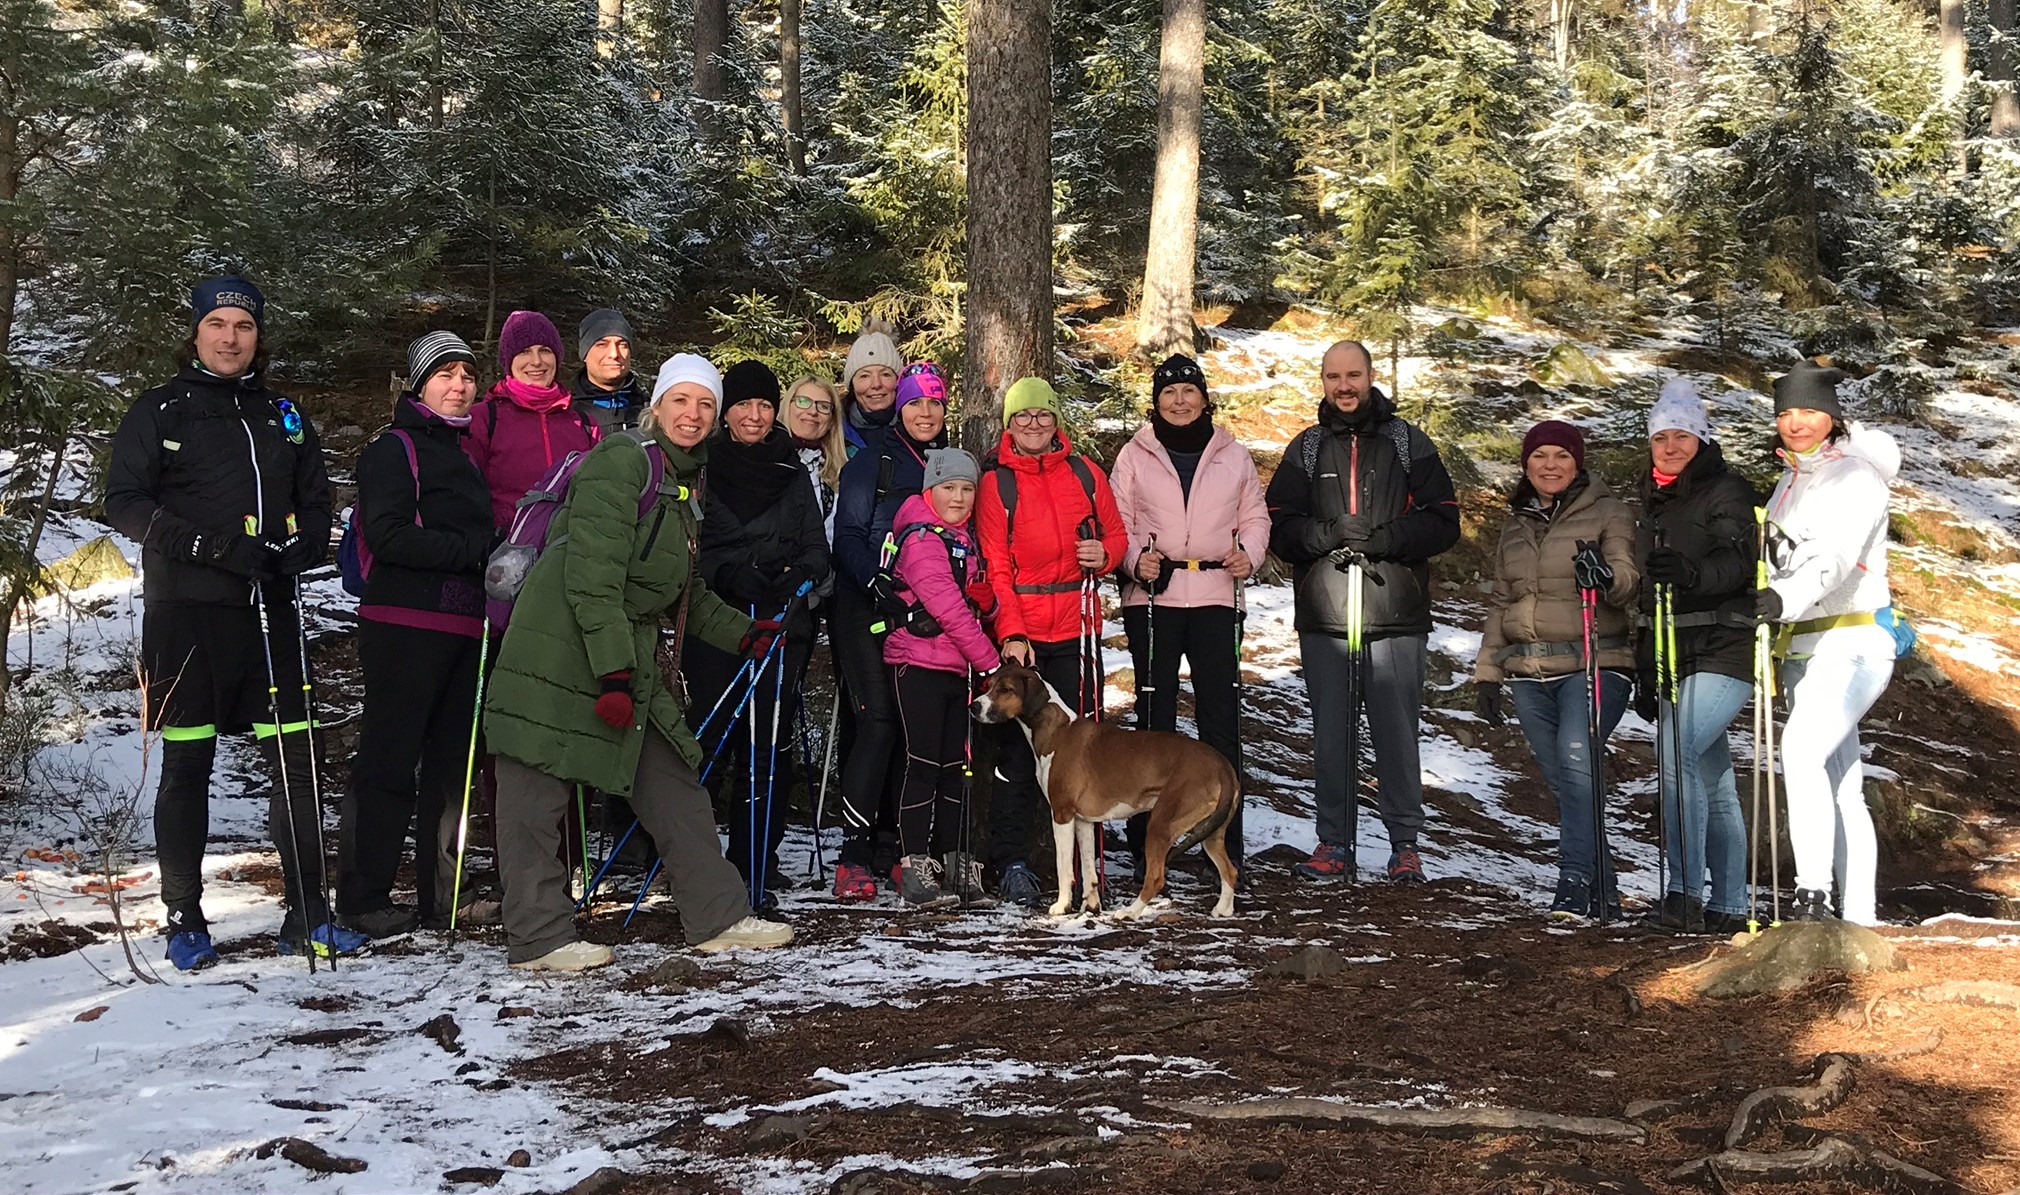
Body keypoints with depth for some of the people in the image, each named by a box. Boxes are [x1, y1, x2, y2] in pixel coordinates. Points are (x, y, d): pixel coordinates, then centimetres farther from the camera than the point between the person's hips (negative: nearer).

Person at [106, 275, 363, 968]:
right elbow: (124, 503, -3)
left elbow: (316, 504, 19)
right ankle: (185, 921, 10)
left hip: (271, 612, 3)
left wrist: (298, 554, -4)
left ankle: (307, 915, 6)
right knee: (187, 766, 1)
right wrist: (215, 546, -16)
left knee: (295, 762, -1)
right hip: (186, 611, -3)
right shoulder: (161, 411, 5)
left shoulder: (284, 417, 17)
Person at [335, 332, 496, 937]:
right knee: (388, 762, -5)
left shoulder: (467, 454, 22)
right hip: (405, 625, -8)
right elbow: (387, 536, -16)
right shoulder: (394, 449, -3)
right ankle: (362, 898, 1)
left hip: (464, 629, 8)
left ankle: (440, 895, 16)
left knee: (452, 761, 9)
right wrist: (473, 550, -17)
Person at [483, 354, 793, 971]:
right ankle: (540, 938, 5)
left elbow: (682, 594, 28)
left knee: (674, 787, 10)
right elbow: (593, 573, -20)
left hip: (626, 660, 10)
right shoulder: (623, 459, -11)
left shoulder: (683, 482, 19)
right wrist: (613, 672, -23)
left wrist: (743, 634, 24)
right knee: (536, 796, -2)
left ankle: (718, 918, 18)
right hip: (560, 653, -10)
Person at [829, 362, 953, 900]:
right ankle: (853, 855, -11)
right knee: (878, 721, -14)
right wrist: (878, 581, -19)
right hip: (867, 611, -5)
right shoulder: (873, 459, 0)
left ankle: (889, 849, 10)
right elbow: (848, 534, -5)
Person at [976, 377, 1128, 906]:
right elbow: (994, 567, -6)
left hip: (1075, 629, 3)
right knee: (1017, 747, -2)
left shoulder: (1084, 473, 8)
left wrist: (1104, 554, -6)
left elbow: (1116, 533, 18)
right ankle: (1012, 862, 7)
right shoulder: (995, 483, -1)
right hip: (1019, 633, -3)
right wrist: (1012, 633, -16)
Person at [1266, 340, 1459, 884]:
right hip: (1324, 618, 2)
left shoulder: (1408, 444, 9)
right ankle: (1333, 843, 13)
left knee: (1396, 732, -2)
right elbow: (1279, 526, 7)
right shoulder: (1306, 449, 14)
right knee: (1330, 734, 4)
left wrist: (1385, 539, -14)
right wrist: (1326, 535, -13)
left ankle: (1405, 844, 7)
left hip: (1396, 617, -2)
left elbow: (1443, 521, 2)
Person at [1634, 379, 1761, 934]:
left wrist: (1690, 572, -41)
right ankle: (1729, 907, 14)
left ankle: (1685, 891, -22)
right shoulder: (1653, 503, 18)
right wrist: (1643, 671, 21)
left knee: (1676, 752, -23)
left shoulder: (1728, 492, -4)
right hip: (1672, 658, 8)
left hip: (1722, 652, -8)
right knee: (1713, 783, 9)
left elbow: (1737, 563, -21)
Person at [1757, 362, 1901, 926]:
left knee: (1801, 752, -27)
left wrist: (1787, 600, -39)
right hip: (1802, 649, 8)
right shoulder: (1789, 483, 16)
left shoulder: (1856, 478, -7)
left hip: (1853, 645, -8)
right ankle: (1859, 917, 9)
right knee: (1839, 787, 7)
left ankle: (1813, 895, -28)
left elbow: (1835, 559, -24)